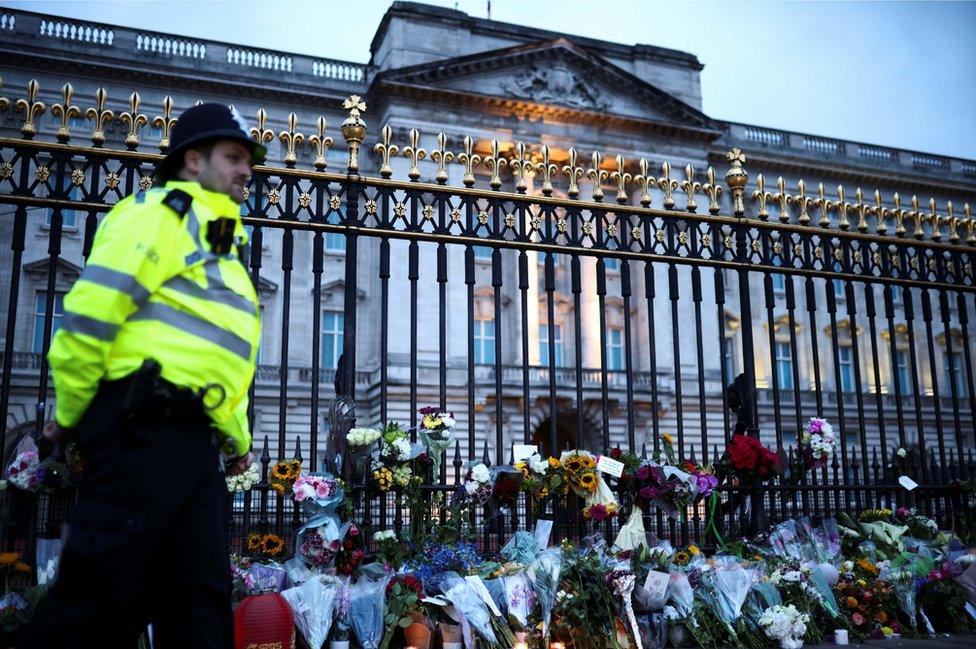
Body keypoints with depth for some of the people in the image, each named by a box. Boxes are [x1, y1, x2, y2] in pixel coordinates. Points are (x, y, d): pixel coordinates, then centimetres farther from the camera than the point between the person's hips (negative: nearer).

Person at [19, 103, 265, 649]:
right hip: (143, 426, -9)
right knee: (103, 594, -8)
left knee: (201, 600, 6)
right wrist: (71, 414, -7)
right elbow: (92, 308, -11)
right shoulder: (160, 211, 1)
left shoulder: (221, 243, 29)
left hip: (194, 439, 9)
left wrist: (237, 437, 26)